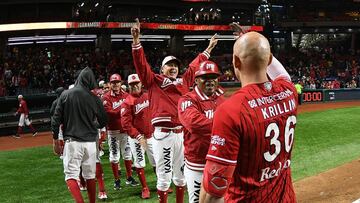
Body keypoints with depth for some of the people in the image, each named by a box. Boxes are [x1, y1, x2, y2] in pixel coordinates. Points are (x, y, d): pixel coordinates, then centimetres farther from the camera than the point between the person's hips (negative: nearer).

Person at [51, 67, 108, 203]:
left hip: (72, 142, -2)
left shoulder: (65, 95, -1)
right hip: (90, 142, 2)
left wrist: (55, 140, 7)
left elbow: (56, 119, -1)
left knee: (71, 176, 0)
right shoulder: (94, 98, 0)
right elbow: (103, 121, 9)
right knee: (90, 176, 15)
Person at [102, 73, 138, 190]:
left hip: (125, 129, 4)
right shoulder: (106, 98, -6)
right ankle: (116, 180, 13)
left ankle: (129, 178, 25)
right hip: (113, 131, -3)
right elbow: (109, 113, -17)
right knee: (114, 156, 2)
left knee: (127, 154, 13)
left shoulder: (126, 96, 5)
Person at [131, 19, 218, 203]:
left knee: (180, 174, 16)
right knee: (164, 176, 1)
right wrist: (136, 40, -15)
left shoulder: (184, 81, 16)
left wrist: (209, 48, 35)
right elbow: (141, 64, -4)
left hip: (182, 133, 5)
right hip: (163, 134, -5)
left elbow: (195, 65, 28)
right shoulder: (154, 81, 5)